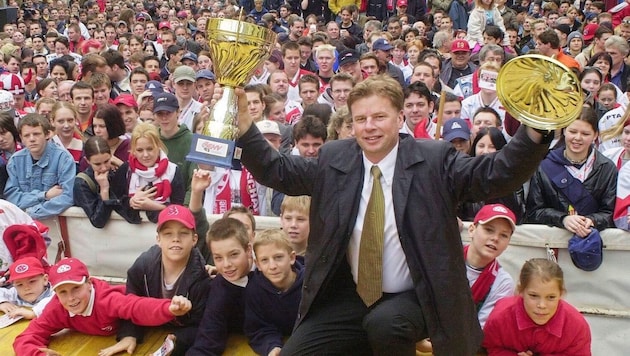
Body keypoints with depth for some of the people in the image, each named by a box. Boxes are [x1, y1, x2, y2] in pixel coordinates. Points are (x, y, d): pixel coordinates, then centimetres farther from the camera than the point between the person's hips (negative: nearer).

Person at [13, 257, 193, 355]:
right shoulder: (57, 309, -28)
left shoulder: (107, 299, -43)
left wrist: (169, 308, -84)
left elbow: (139, 308, -63)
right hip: (94, 342, 5)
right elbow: (25, 339, -28)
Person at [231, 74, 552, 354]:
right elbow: (276, 171, 5)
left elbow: (495, 175, -14)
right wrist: (243, 123, -8)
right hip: (350, 297, 4)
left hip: (413, 298, -4)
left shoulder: (433, 159, -7)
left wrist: (534, 131, -30)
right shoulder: (333, 158, 1)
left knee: (385, 323, -35)